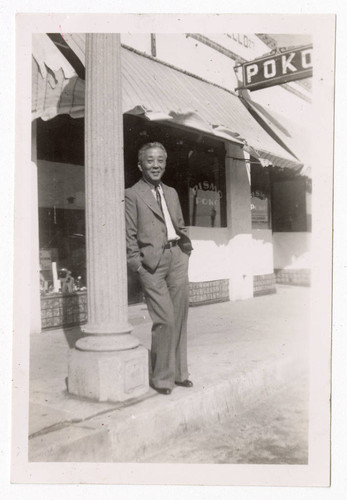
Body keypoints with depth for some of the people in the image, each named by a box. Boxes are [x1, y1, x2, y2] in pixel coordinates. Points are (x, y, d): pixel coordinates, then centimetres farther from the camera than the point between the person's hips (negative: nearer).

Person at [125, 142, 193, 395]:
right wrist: (139, 266, -9)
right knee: (165, 320, -8)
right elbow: (129, 235, -4)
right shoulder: (132, 195, -1)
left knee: (180, 317, 9)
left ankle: (179, 372, 24)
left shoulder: (172, 193, 18)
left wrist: (186, 249, 12)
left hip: (177, 257, 6)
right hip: (153, 262, -6)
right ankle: (162, 377, 9)